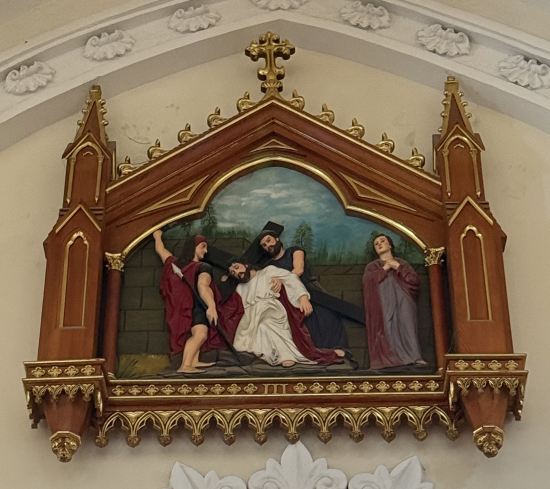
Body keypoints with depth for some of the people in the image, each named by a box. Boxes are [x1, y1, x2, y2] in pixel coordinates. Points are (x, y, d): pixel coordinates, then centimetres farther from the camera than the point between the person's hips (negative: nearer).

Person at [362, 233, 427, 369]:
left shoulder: (402, 263, 25)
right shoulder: (372, 266, 23)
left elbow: (415, 281, 9)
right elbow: (367, 281, 0)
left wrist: (398, 267, 1)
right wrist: (385, 268, 1)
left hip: (402, 300, 1)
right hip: (383, 303, -1)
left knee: (406, 326, -18)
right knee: (387, 328, -19)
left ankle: (413, 357, -26)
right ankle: (390, 359, -28)